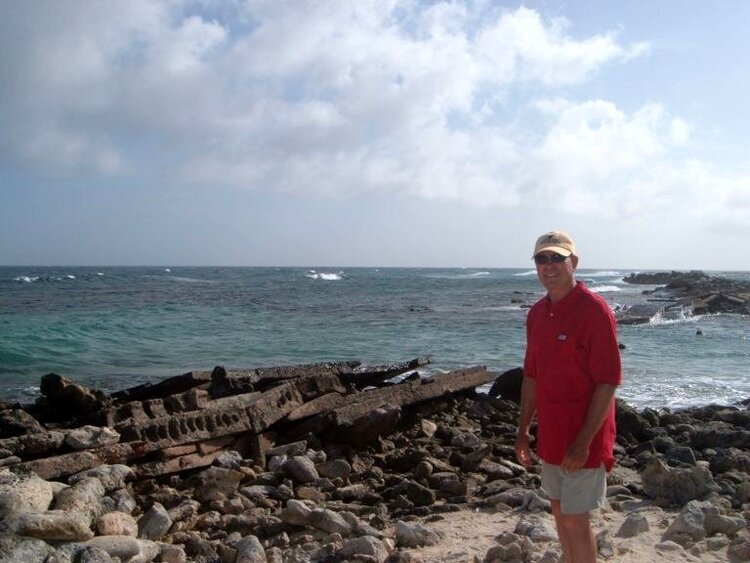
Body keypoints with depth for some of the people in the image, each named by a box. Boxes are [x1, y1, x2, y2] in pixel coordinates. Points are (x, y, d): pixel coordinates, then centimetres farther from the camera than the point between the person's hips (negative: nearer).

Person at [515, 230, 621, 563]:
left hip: (582, 439, -7)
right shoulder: (536, 313, 6)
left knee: (576, 519, 0)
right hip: (549, 435, 7)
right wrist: (524, 430, 12)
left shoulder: (594, 310, -17)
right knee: (559, 511, 17)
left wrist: (584, 442, -21)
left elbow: (608, 382, -19)